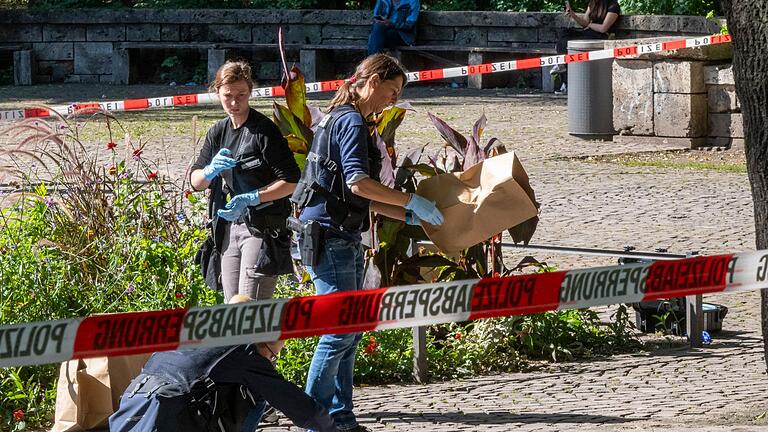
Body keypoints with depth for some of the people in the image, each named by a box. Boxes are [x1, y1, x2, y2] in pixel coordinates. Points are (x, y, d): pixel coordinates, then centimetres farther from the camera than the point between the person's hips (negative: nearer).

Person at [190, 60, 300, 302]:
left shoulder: (264, 130, -10)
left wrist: (250, 198, -24)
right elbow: (195, 181, 10)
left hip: (263, 229, -8)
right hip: (230, 228, 8)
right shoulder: (218, 132, 12)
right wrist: (211, 171, -13)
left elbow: (291, 181, -15)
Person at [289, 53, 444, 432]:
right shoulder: (351, 122, -12)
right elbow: (358, 184, -24)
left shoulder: (343, 120, 19)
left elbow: (362, 200, 22)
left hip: (344, 238, 10)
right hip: (327, 236, -10)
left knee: (351, 330, 12)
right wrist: (412, 201, -18)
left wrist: (409, 216, 17)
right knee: (340, 329, -8)